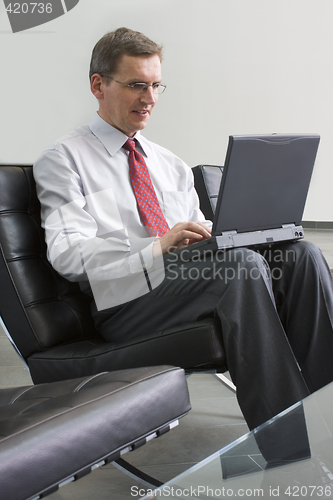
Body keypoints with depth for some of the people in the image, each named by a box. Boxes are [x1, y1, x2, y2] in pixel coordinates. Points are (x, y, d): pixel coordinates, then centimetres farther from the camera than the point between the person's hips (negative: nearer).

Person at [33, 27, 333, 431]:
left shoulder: (170, 165, 26)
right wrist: (159, 248, -21)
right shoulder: (62, 159, 5)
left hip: (192, 278, 6)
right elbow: (67, 253, -8)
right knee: (241, 265, -32)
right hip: (127, 305, -6)